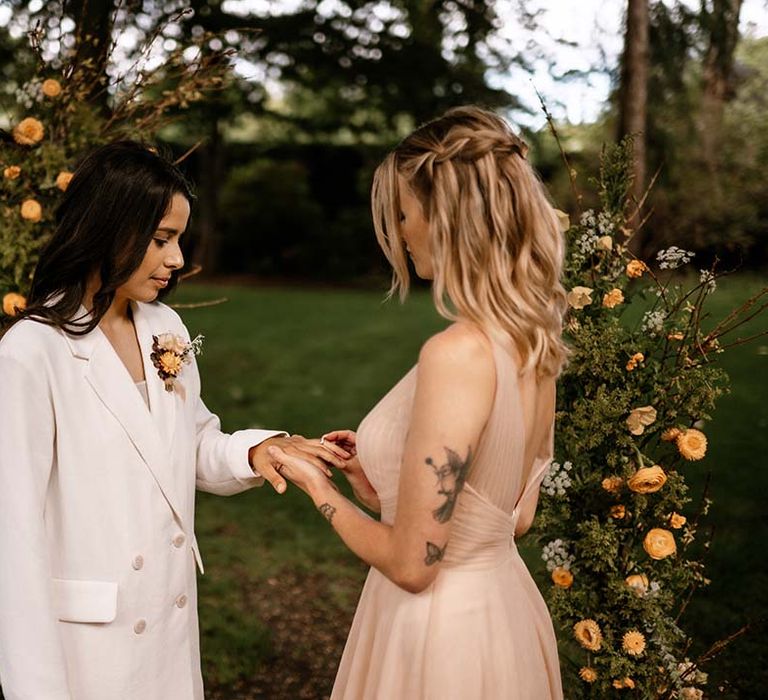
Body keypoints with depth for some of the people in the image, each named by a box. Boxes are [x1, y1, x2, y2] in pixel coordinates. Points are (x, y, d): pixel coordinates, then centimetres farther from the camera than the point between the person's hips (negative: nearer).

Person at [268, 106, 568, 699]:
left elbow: (412, 564, -23)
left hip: (442, 628, -8)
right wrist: (380, 487, 12)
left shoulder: (457, 353, -28)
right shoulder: (532, 340, -2)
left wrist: (318, 488, -7)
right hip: (504, 611, 8)